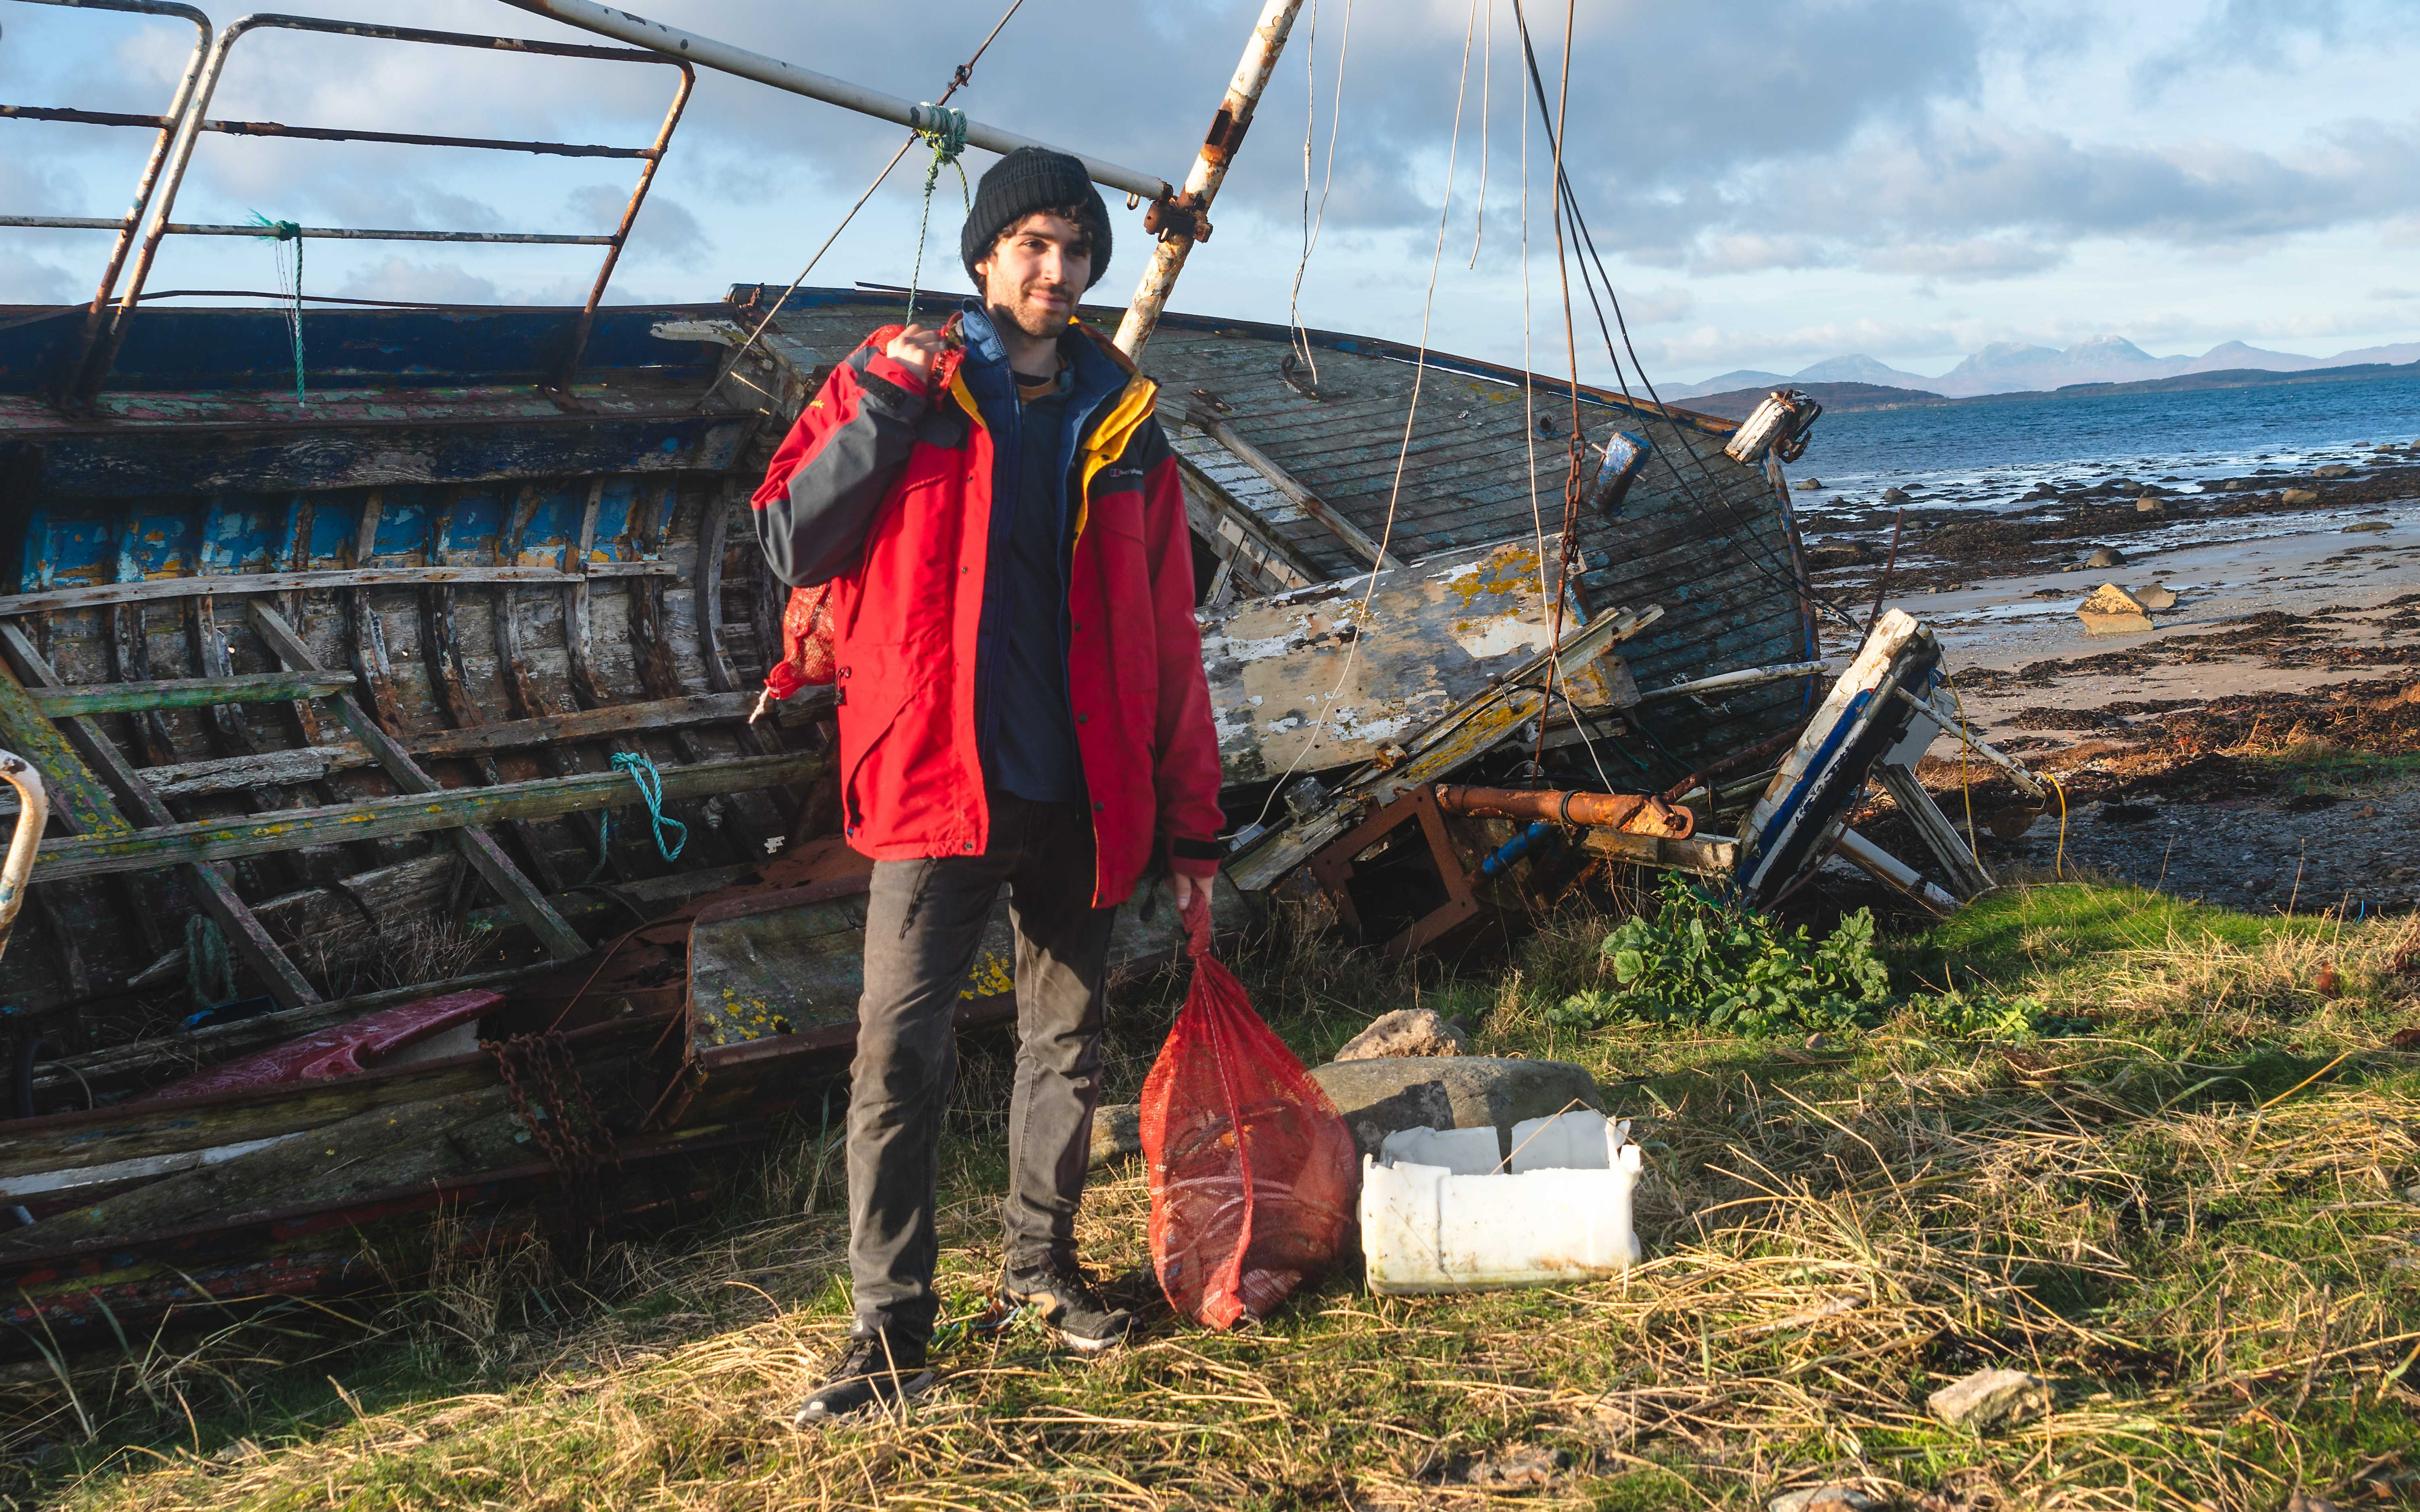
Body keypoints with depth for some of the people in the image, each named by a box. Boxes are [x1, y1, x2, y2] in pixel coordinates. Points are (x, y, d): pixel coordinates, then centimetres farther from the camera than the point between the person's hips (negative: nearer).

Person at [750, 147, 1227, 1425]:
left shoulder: (1120, 416, 10)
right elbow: (789, 546, -3)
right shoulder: (898, 378, 3)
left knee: (1067, 1043, 14)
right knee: (900, 1054, -7)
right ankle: (888, 1325, 3)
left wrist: (1190, 824, 6)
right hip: (939, 786, -3)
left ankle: (1041, 1262, 32)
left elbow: (1166, 636, 9)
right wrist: (882, 413, -14)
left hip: (1082, 795, 4)